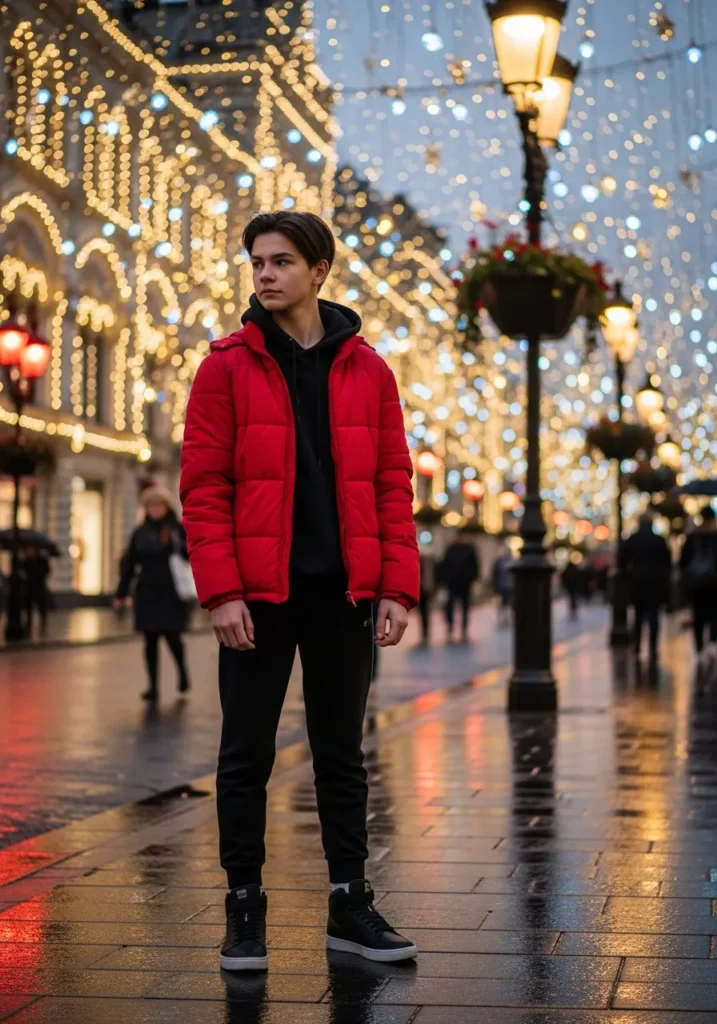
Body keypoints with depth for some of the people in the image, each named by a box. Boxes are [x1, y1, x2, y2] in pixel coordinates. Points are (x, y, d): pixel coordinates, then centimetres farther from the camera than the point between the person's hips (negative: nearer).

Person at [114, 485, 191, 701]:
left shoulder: (178, 530, 1)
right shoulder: (140, 533, 9)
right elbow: (128, 564, 9)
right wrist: (121, 593, 6)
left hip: (172, 594, -3)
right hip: (147, 593, 3)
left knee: (171, 635, -4)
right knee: (150, 640, 2)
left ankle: (182, 671, 25)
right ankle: (153, 685, 7)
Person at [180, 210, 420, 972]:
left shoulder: (366, 369, 6)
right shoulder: (228, 366, -1)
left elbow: (393, 484, 6)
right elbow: (203, 485, -5)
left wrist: (396, 586, -3)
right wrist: (221, 590, -14)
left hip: (344, 592, 2)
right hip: (258, 593, -2)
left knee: (341, 753, 10)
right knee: (247, 754, 4)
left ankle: (350, 906, 20)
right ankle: (244, 909, 14)